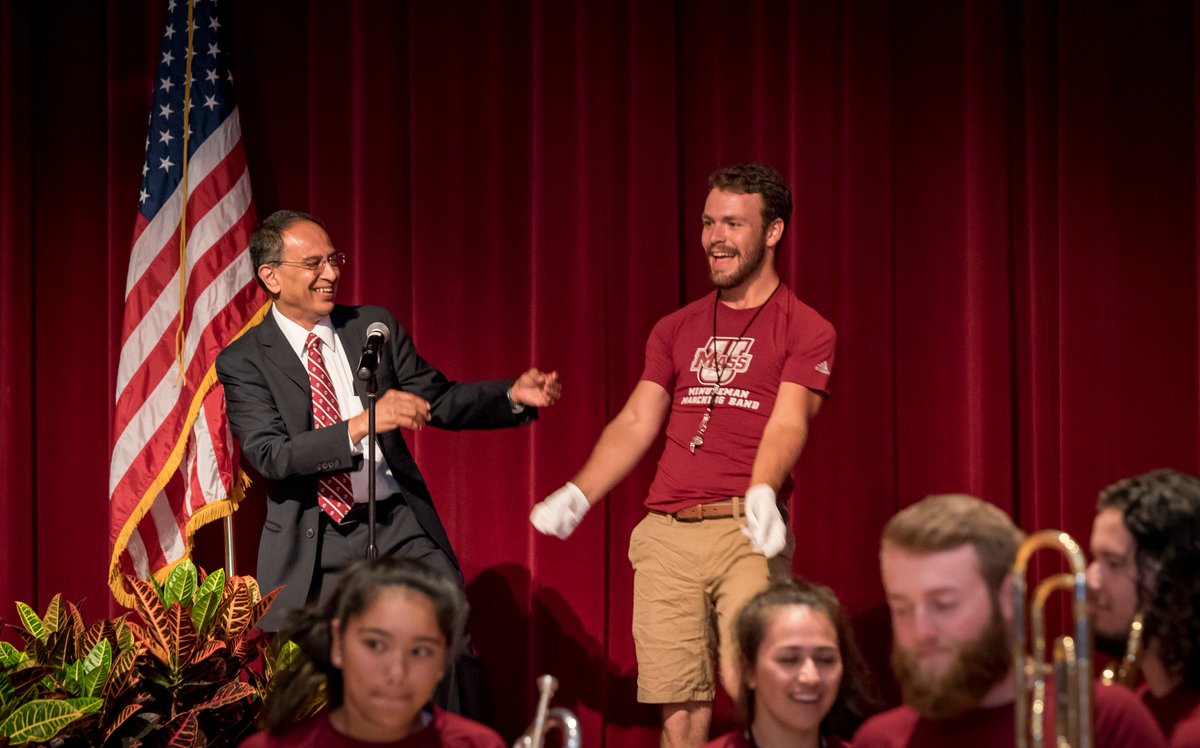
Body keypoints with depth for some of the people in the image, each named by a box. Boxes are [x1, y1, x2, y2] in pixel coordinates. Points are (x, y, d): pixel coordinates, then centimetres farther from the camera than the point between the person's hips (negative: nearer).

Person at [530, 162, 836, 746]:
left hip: (746, 531, -4)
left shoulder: (805, 330, 5)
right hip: (665, 532, 4)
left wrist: (762, 493, -29)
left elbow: (788, 425, -9)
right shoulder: (676, 330, 19)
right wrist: (576, 496, -1)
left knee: (750, 685, -21)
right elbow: (636, 423, 14)